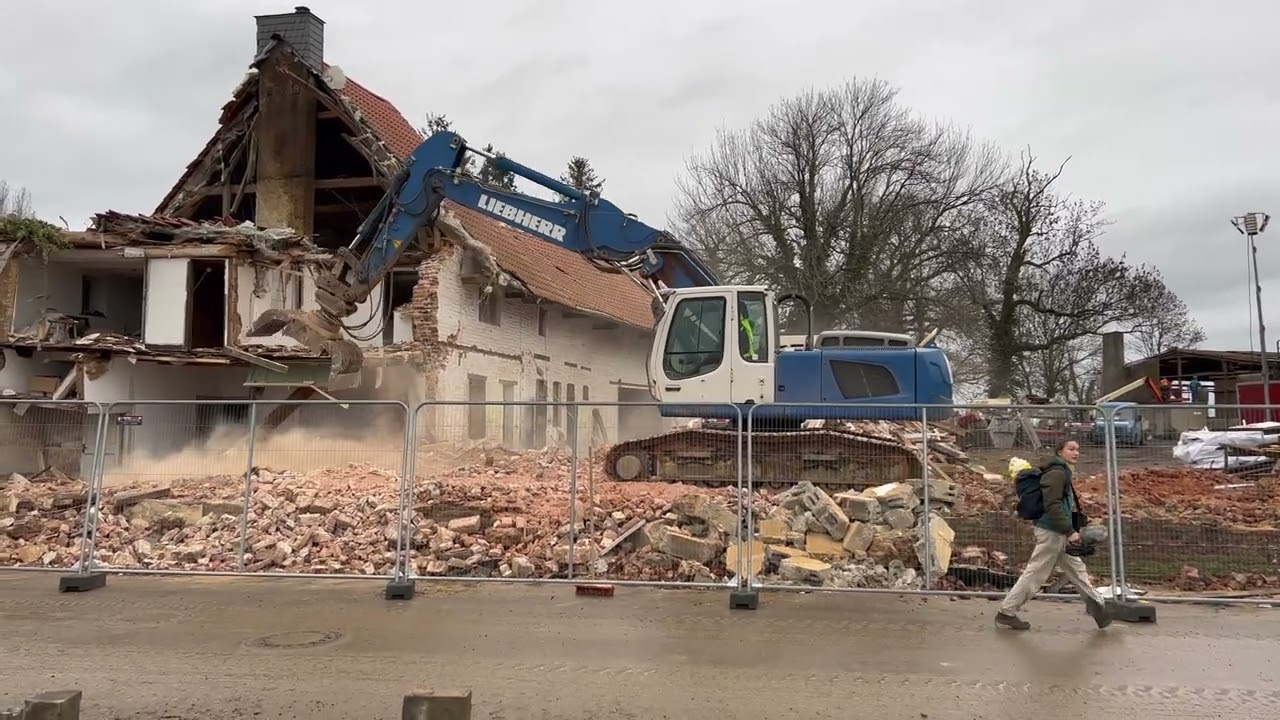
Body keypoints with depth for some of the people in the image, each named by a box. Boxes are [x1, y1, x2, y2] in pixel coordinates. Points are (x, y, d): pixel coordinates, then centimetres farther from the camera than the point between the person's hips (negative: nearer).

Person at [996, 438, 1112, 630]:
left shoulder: (1062, 472, 16)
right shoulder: (1056, 473, -16)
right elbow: (1052, 506, -24)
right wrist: (1069, 531, -25)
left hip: (1059, 532, 10)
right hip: (1051, 532, -10)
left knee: (1077, 570, 16)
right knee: (1035, 575, -3)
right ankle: (1006, 613, 3)